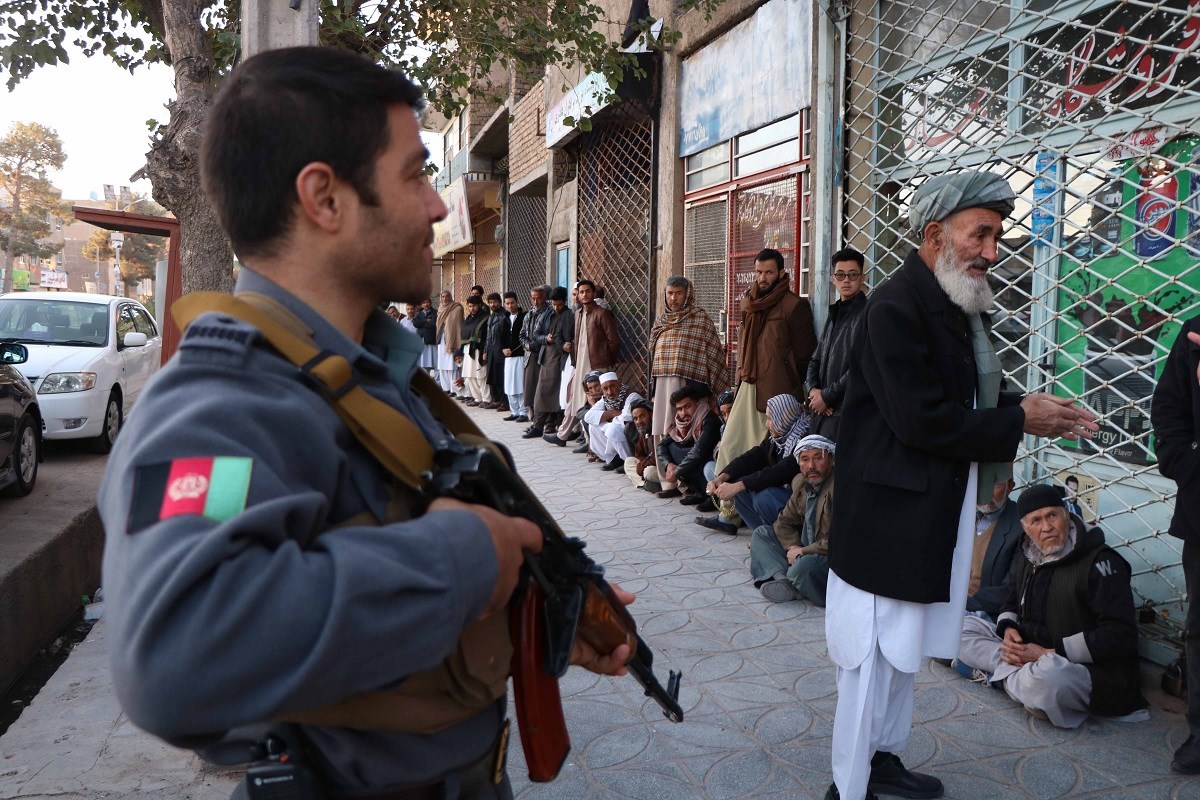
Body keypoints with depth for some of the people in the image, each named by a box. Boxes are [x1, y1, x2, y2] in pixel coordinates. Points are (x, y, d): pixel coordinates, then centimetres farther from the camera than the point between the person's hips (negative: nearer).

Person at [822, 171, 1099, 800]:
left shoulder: (955, 305, 11)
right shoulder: (896, 306, -19)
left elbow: (965, 400, 15)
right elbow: (923, 420, -24)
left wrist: (1029, 411, -1)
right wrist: (1019, 420, -14)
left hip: (935, 512, 10)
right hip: (892, 512, -10)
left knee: (906, 647, 20)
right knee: (874, 651, 1)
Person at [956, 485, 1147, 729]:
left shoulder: (1101, 562, -14)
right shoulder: (1031, 558, 11)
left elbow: (1120, 636, -21)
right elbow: (1012, 603, 25)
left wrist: (1050, 653, -22)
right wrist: (1007, 629, -2)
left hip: (1097, 674, -8)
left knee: (1047, 675, -43)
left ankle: (1002, 674, -12)